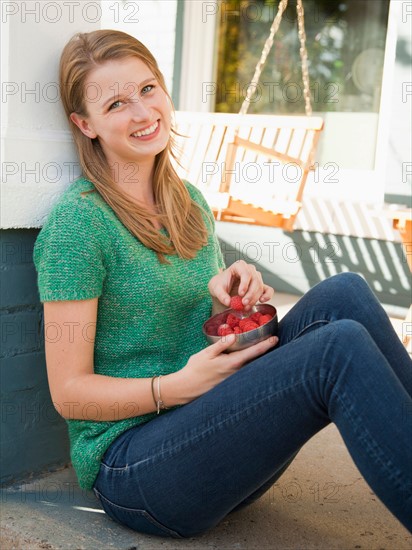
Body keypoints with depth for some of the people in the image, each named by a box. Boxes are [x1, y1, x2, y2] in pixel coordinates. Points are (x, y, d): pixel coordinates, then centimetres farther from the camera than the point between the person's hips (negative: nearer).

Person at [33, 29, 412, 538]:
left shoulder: (190, 203, 12)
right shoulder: (78, 220, -11)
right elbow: (70, 393, -10)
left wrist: (226, 301, -5)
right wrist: (181, 385, -24)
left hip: (212, 438, 7)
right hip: (131, 466, -6)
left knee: (342, 294, -16)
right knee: (340, 348, -27)